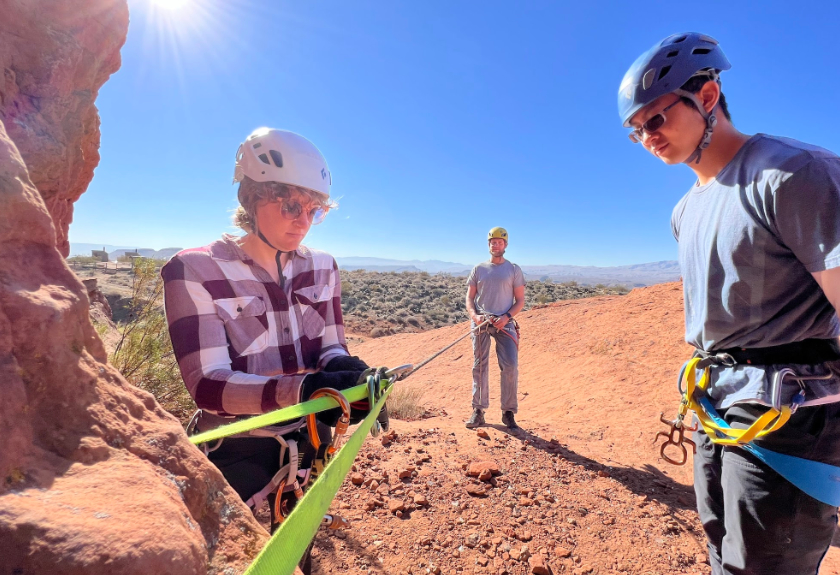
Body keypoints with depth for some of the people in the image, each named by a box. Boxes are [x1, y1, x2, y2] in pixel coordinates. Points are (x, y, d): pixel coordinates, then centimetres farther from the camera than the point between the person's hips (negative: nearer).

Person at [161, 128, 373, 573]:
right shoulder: (194, 271, -15)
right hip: (237, 453, -4)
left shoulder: (321, 268, -1)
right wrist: (303, 389, -38)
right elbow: (207, 384, -22)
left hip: (308, 444, 5)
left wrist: (348, 370, -25)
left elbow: (330, 346, 0)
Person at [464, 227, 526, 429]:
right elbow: (469, 298, 10)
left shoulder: (514, 269, 8)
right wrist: (474, 316, -9)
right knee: (480, 366, 5)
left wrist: (507, 317, -11)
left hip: (504, 323, -1)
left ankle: (508, 412, 6)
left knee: (510, 366, -8)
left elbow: (520, 300, 5)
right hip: (481, 322, 1)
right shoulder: (478, 269, 12)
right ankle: (478, 411, 14)